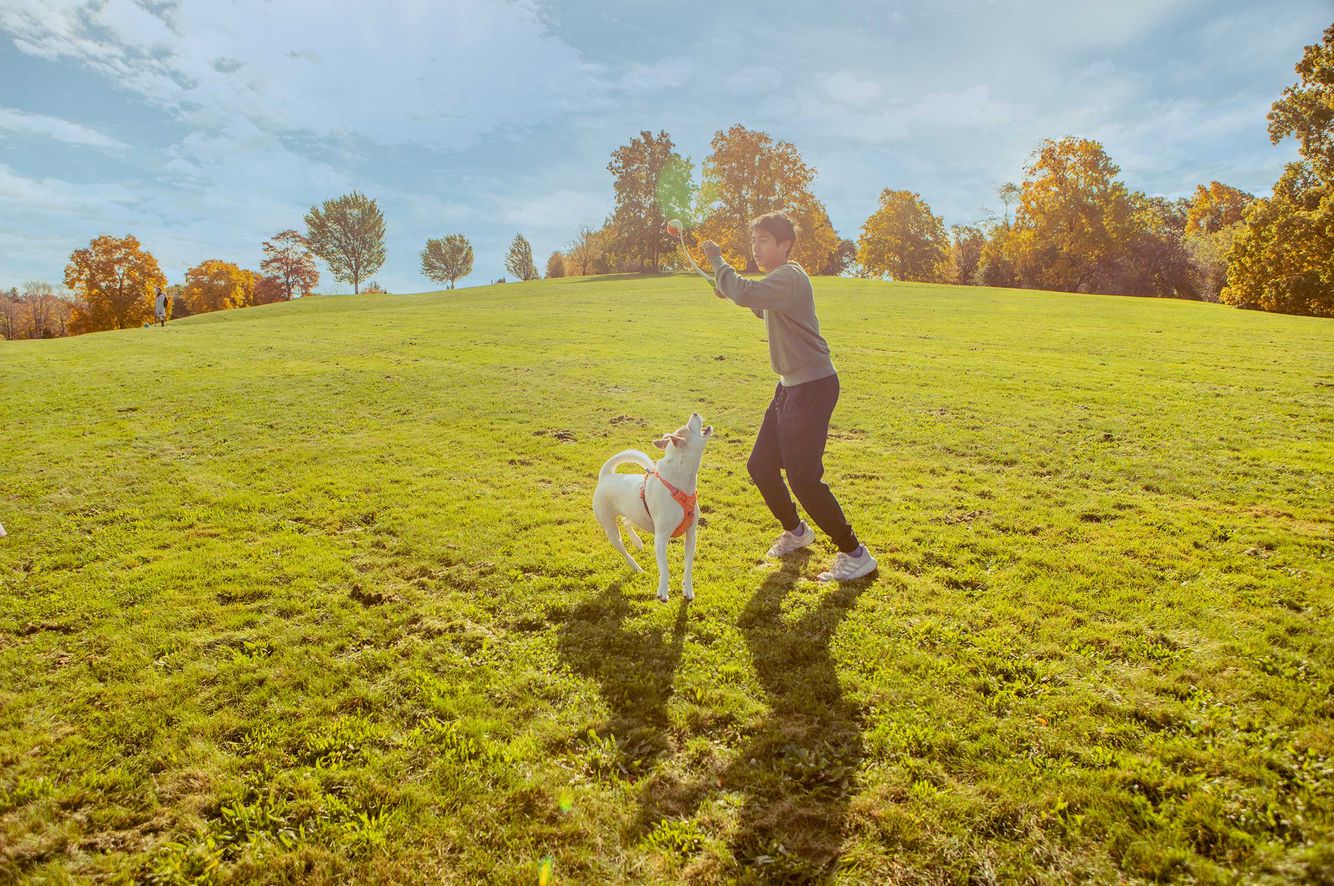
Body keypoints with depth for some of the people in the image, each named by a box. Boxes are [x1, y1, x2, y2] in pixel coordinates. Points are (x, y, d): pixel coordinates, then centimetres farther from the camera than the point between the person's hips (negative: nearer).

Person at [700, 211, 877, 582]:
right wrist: (728, 290, 15)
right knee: (760, 465, 14)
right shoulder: (778, 279, 14)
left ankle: (855, 554, 6)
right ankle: (796, 531, 36)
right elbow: (764, 310, 32)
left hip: (812, 387, -10)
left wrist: (717, 259, -17)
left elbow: (745, 293, -34)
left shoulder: (789, 277, -17)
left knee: (803, 478, -9)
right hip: (790, 386, 10)